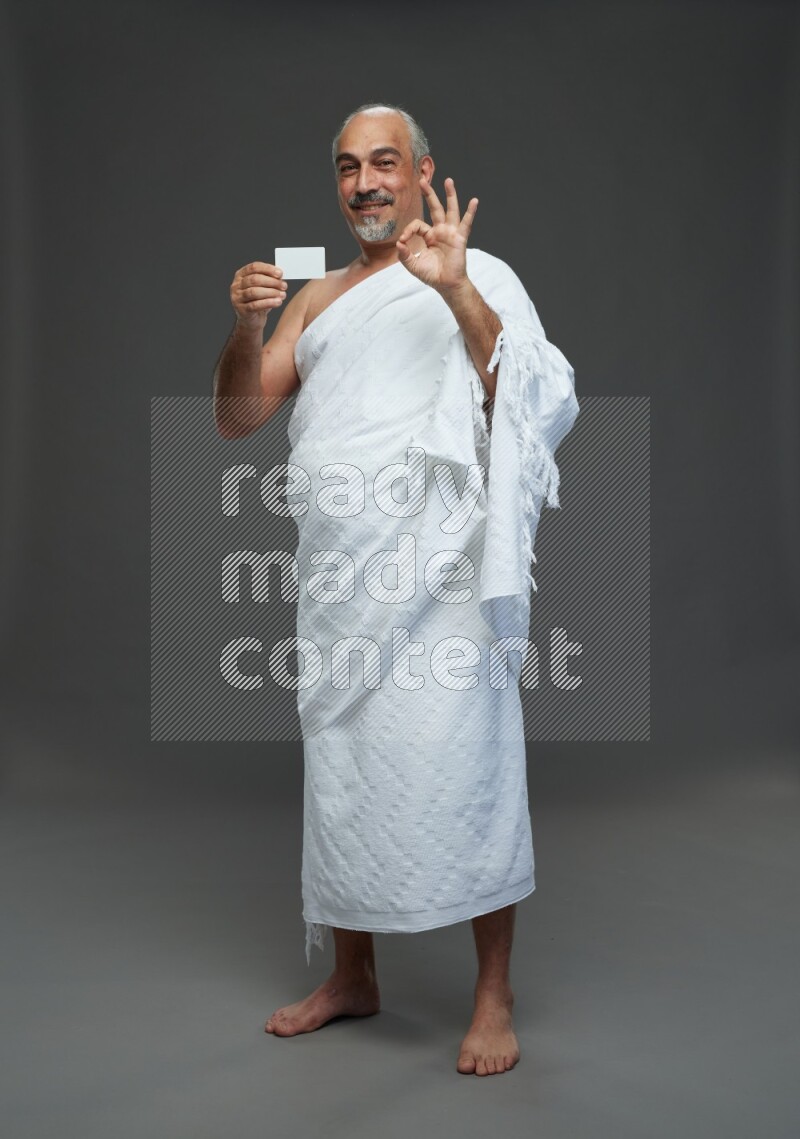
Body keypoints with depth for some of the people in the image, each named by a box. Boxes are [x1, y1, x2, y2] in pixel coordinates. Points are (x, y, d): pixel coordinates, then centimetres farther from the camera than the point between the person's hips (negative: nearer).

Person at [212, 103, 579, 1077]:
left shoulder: (476, 275, 5)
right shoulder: (318, 298, 20)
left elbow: (538, 400, -10)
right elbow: (237, 420, 13)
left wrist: (457, 292, -21)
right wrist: (246, 325, -4)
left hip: (436, 566, -5)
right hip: (337, 573, 6)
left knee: (460, 766, -7)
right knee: (339, 770, 11)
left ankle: (494, 994, 7)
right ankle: (352, 977, 26)